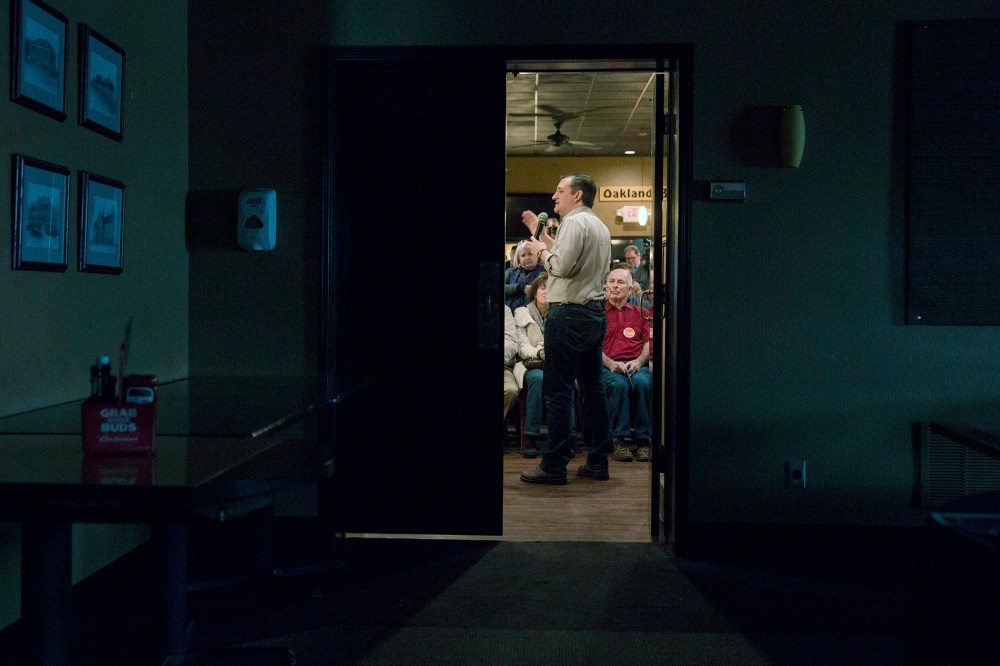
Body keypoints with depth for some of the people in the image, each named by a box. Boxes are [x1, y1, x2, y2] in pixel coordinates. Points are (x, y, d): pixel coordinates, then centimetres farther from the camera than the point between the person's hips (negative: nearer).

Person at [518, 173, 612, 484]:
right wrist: (541, 234, 24)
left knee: (557, 391, -6)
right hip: (595, 312, 10)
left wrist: (542, 249, -2)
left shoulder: (574, 222, -10)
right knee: (592, 388, 10)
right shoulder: (599, 226, 20)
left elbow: (561, 266, -19)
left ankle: (554, 465, -4)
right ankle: (598, 461, 14)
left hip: (569, 315, -10)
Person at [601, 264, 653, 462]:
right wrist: (610, 363, -13)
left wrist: (639, 361, -8)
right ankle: (618, 441, -27)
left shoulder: (639, 313, 22)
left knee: (643, 382, -34)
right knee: (619, 384, -36)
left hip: (637, 365, 2)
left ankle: (643, 440, -26)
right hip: (607, 366, -2)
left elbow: (649, 343, 12)